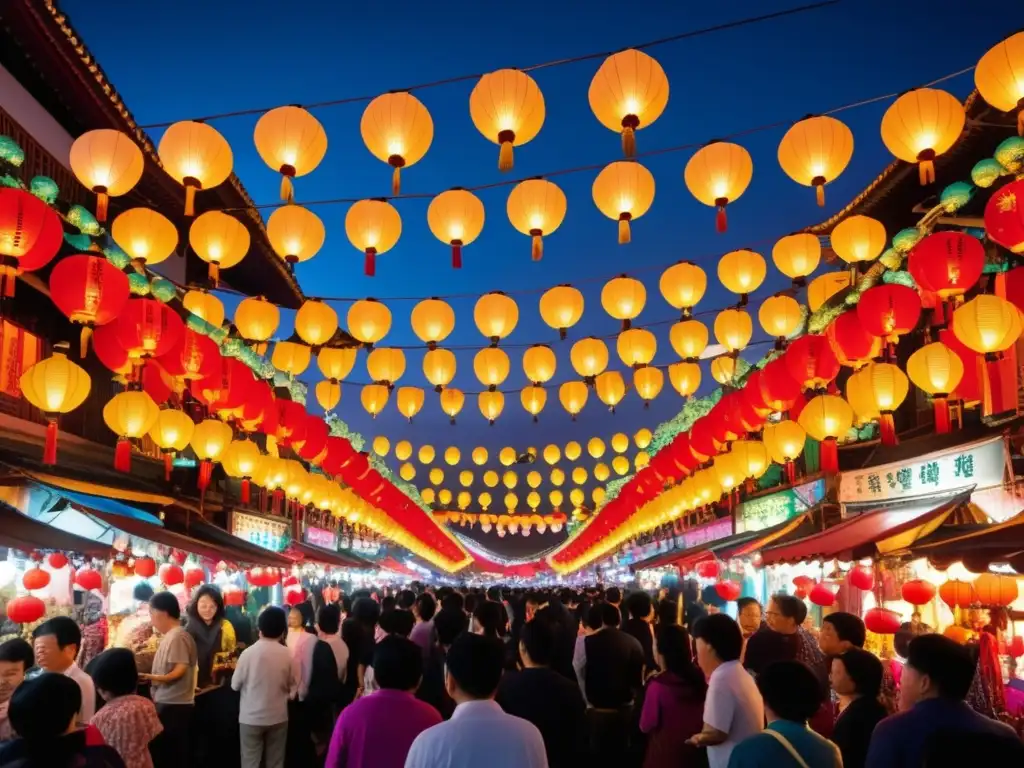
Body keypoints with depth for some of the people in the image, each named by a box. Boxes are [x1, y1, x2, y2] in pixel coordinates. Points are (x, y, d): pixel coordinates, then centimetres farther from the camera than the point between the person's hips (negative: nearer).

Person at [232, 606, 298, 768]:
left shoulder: (248, 652, -15)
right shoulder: (288, 655, -9)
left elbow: (235, 684, -4)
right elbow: (294, 687, -2)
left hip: (251, 717, -1)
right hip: (278, 716, 2)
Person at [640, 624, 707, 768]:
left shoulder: (658, 685, -22)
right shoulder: (699, 678, -8)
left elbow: (646, 725, -9)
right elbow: (704, 717, 6)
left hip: (666, 753, -5)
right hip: (695, 750, 5)